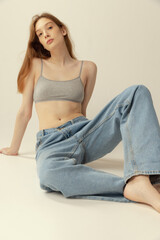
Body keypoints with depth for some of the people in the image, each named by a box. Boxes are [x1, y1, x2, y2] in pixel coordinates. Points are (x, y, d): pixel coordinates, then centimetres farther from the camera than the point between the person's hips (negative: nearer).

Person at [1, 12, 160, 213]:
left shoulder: (87, 68, 13)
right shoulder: (36, 65, 12)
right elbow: (25, 112, 15)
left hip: (85, 134, 3)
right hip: (51, 143, -2)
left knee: (138, 92, -20)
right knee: (48, 172, -42)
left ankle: (142, 182, -39)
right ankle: (129, 187, -36)